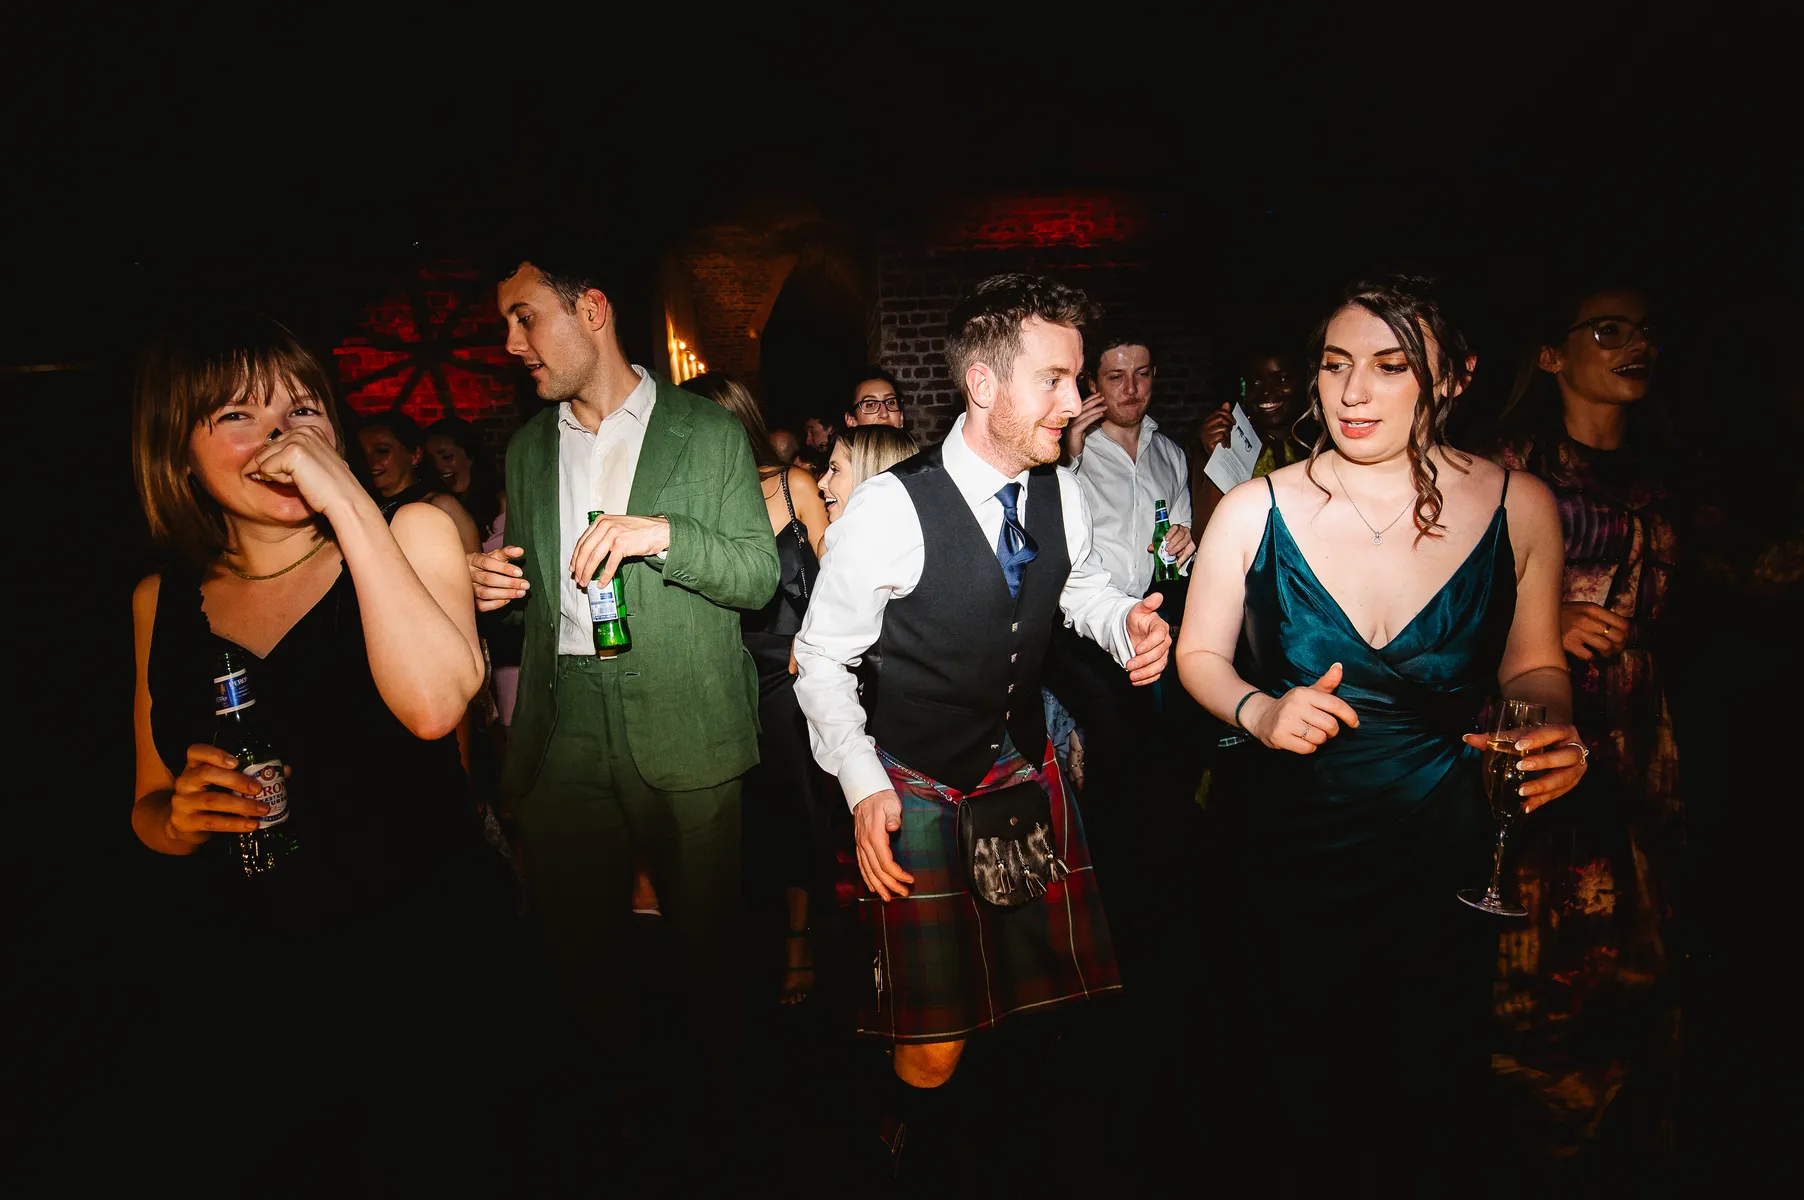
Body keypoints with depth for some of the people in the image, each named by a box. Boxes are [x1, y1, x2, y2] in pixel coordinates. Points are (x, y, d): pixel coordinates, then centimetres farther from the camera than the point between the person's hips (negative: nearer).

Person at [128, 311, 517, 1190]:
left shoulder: (407, 533, -7)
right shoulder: (162, 602, 3)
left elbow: (434, 704, -27)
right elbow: (149, 809, 14)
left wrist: (346, 498, -24)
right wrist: (179, 819, -10)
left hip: (421, 962, -3)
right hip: (251, 991, 3)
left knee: (430, 1162, 13)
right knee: (292, 1167, 20)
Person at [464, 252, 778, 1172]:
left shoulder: (708, 432, -1)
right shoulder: (527, 449, 13)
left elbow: (758, 577, -4)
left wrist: (665, 535, -20)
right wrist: (493, 585, -2)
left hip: (684, 726, -3)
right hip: (562, 724, 4)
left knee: (702, 929, 9)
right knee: (571, 927, 13)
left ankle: (708, 1083, 35)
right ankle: (608, 1071, 39)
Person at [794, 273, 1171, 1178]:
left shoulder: (1061, 493, -5)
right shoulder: (891, 508, -21)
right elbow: (822, 659, -11)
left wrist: (1125, 623, -5)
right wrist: (863, 787, -18)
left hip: (1027, 765, 5)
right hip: (919, 789, -5)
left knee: (1054, 982, 15)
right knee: (935, 1042, 0)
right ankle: (920, 1153, 35)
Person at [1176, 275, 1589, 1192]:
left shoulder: (1519, 506, -6)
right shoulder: (1253, 511, -11)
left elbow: (1532, 664, 6)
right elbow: (1200, 653, -1)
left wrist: (1557, 736, -13)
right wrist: (1257, 710, -20)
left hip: (1445, 848, 1)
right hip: (1290, 844, -1)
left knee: (1431, 1080, 20)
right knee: (1301, 1066, 18)